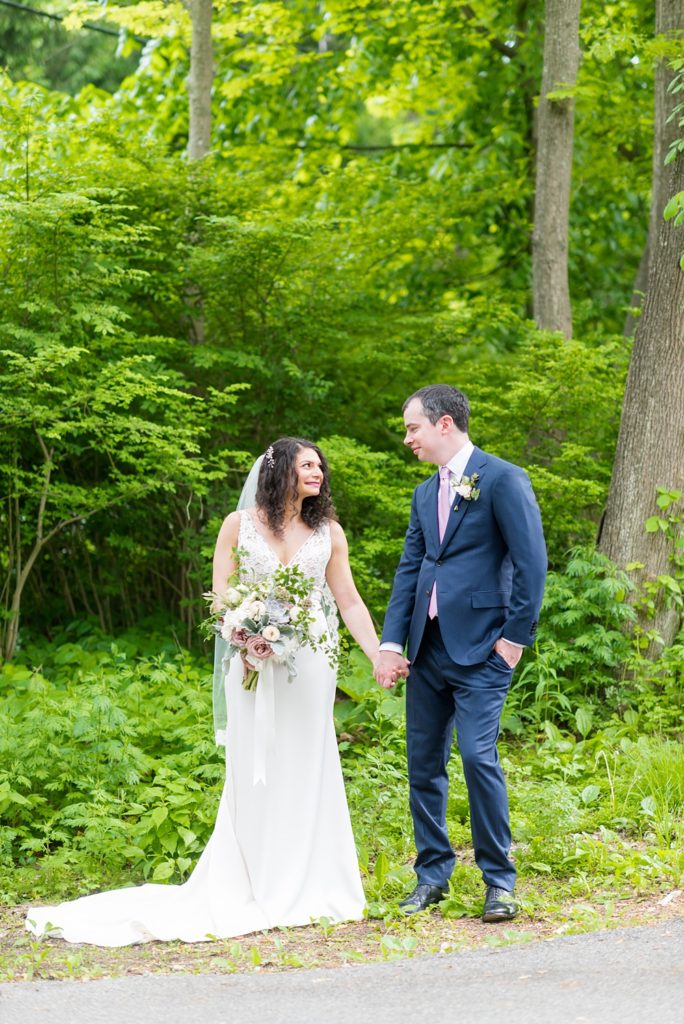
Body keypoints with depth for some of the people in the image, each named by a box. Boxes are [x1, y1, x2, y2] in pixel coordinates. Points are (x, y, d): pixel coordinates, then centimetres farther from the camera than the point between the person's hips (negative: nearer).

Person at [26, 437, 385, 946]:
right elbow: (220, 599, 2)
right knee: (255, 774, -3)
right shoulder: (240, 526, 3)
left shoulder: (328, 533, 8)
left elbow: (350, 601, 7)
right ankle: (258, 890, 2)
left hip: (310, 669, 2)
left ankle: (308, 888, 8)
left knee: (307, 771, 1)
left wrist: (379, 656, -1)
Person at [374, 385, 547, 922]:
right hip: (428, 648, 7)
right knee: (423, 763, 8)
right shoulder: (425, 493, 17)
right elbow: (409, 570, 14)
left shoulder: (502, 479, -7)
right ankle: (433, 873, 18)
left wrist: (515, 636, -12)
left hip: (480, 649, -7)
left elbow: (532, 561, -11)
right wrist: (391, 642, 4)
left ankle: (500, 879, -1)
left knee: (478, 756, -13)